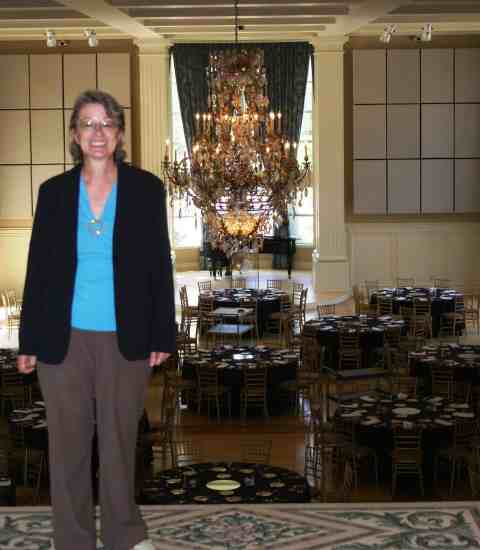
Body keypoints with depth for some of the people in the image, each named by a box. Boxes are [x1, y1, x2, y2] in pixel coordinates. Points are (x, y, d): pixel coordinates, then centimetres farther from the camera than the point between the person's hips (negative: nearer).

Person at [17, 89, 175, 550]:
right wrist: (29, 342, 3)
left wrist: (162, 336, -2)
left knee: (120, 439, 9)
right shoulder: (54, 192, 3)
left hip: (125, 339, -1)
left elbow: (159, 266, 2)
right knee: (68, 443, 7)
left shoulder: (146, 189, 0)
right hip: (64, 338, 1)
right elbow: (38, 269, 5)